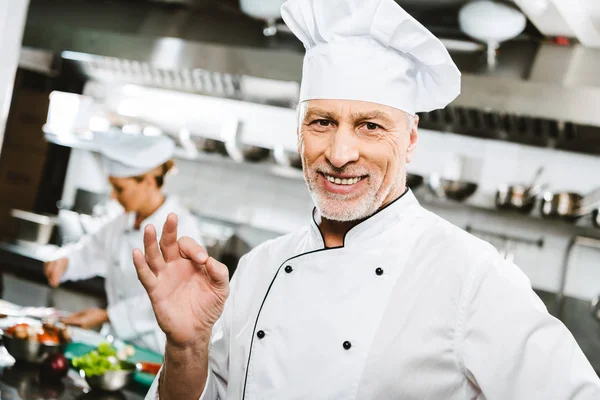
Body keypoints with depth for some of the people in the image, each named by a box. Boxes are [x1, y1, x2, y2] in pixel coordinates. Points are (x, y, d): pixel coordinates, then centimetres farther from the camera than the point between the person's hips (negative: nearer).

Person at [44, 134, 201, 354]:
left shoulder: (182, 228, -15)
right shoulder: (125, 220, 7)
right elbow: (93, 249, 23)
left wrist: (106, 316, -17)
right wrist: (65, 261, 2)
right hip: (116, 340, 7)